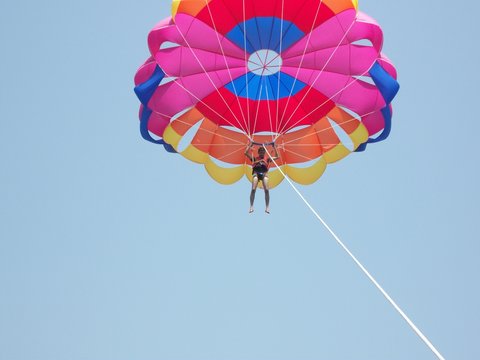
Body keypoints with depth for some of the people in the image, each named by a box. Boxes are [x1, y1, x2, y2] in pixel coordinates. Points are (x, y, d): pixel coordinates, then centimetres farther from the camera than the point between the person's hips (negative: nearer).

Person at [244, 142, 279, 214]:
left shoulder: (267, 159, 23)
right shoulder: (254, 158, 21)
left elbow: (277, 157, 21)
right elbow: (246, 153, 17)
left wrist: (274, 146, 22)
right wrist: (250, 145, 19)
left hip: (264, 173, 0)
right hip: (256, 173, 0)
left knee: (266, 190, -18)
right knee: (253, 189, -18)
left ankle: (267, 207, -11)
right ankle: (251, 207, -13)